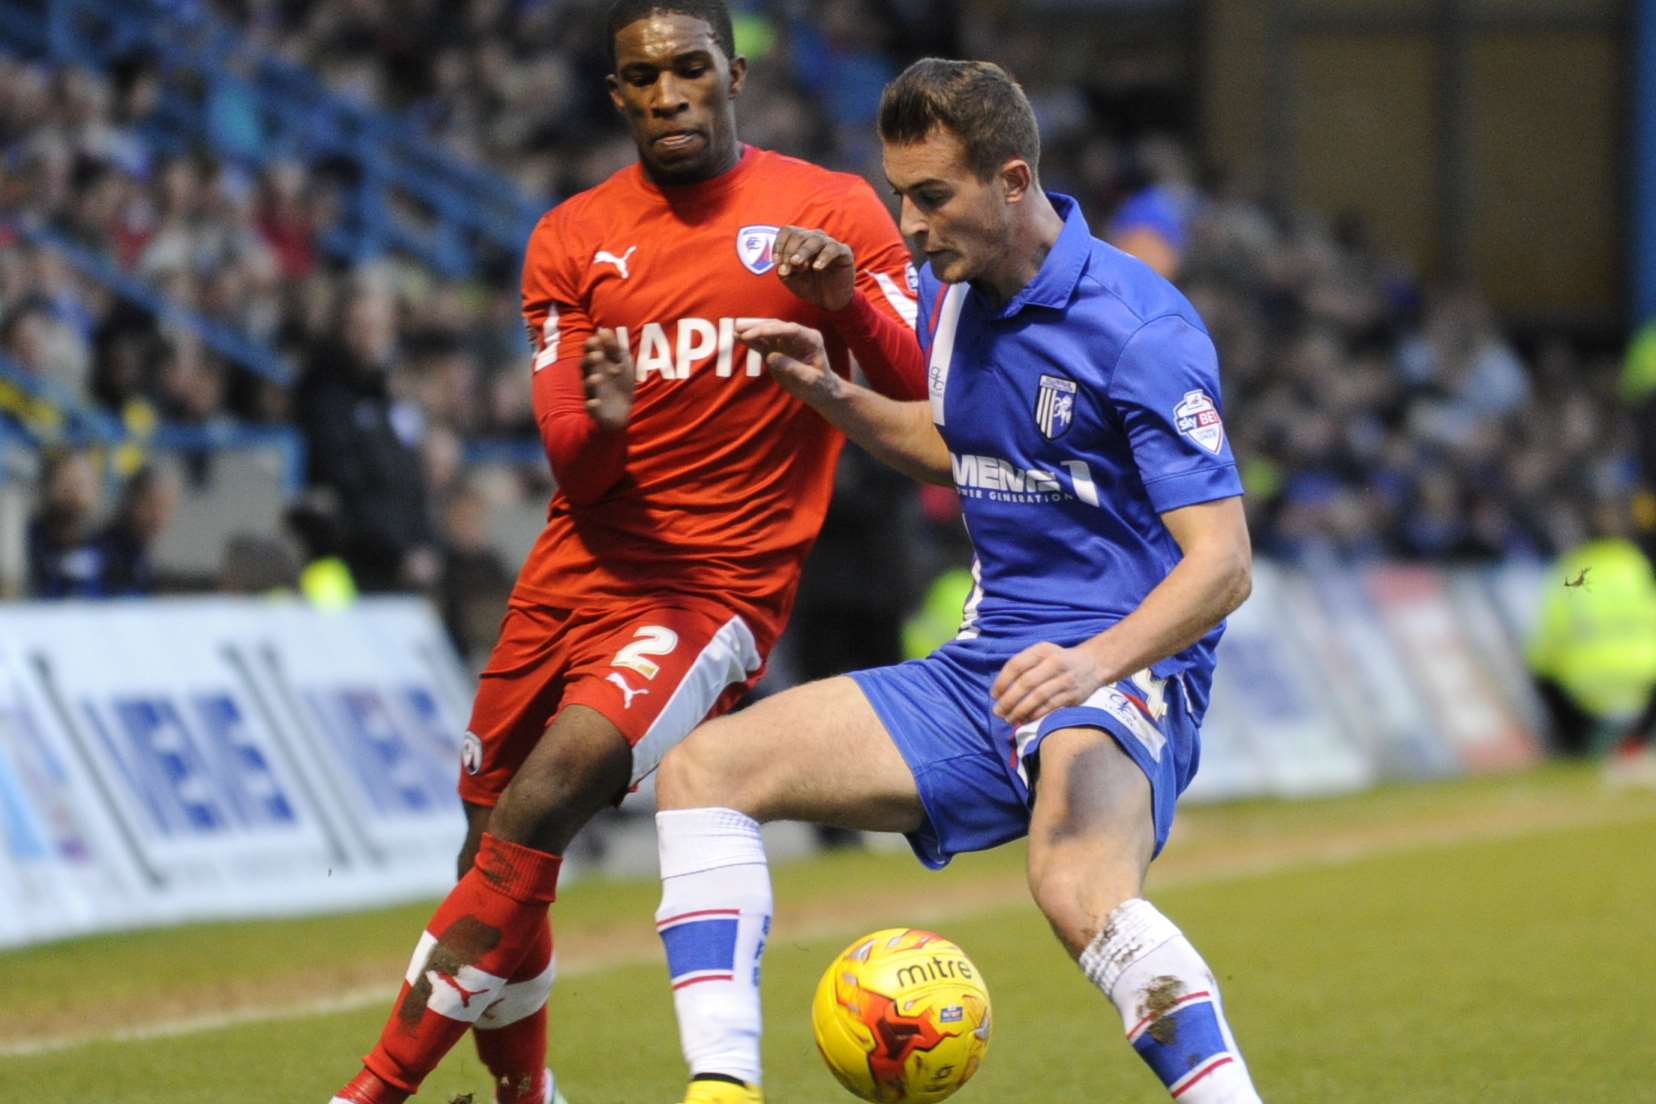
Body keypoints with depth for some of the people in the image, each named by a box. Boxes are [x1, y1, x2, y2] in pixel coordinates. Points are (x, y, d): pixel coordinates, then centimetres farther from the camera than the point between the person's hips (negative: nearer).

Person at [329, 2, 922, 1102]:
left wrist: (847, 302, -25)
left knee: (545, 798, -23)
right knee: (495, 853, 7)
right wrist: (601, 424, -23)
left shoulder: (831, 214, -1)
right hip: (577, 575, 5)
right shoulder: (572, 240, 7)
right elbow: (573, 474, 1)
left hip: (717, 590, -4)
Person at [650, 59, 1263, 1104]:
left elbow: (1222, 560, -21)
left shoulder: (1142, 330, -16)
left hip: (1122, 676, -8)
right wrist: (831, 395, 12)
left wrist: (1095, 661, -37)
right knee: (704, 768, -2)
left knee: (1080, 889, -40)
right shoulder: (951, 294, 8)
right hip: (982, 669, 8)